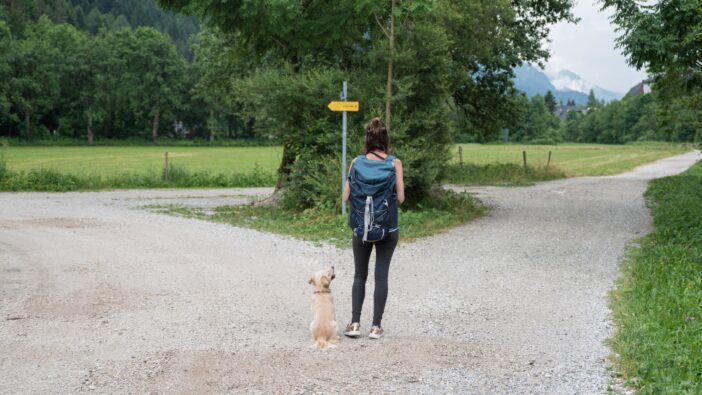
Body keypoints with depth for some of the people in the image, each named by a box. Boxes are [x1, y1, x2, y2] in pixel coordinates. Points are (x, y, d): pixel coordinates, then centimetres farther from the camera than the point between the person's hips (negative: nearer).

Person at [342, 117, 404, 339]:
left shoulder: (357, 162, -3)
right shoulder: (394, 163, -7)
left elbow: (346, 197, -3)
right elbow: (400, 198, -8)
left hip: (361, 227, 1)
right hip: (388, 228, -1)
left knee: (360, 275, 13)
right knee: (381, 276, 6)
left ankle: (355, 323, 6)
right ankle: (376, 326, 6)